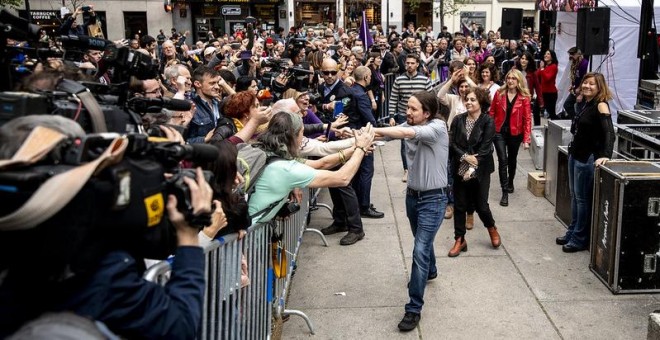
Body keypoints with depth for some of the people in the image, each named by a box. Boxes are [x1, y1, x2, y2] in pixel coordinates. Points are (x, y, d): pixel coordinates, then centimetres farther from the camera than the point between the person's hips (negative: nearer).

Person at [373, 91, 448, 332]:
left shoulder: (438, 127, -20)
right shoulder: (408, 125, 0)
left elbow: (407, 133, -37)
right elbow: (390, 133, -17)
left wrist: (371, 130, -43)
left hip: (433, 199, -7)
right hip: (413, 194, 7)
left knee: (419, 251, -11)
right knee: (423, 240, 27)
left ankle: (414, 309, -4)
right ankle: (430, 271, 56)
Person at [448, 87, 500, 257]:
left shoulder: (488, 121, -8)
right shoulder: (458, 120, 1)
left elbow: (485, 148, -13)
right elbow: (452, 143, -2)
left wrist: (473, 168, -18)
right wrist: (465, 156, -17)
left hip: (480, 171, -3)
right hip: (460, 170, 3)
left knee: (481, 205, 7)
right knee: (459, 206, 6)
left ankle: (492, 229, 37)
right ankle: (460, 240, 19)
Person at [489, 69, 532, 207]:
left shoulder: (524, 97, -8)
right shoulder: (499, 94, -3)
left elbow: (527, 118, -10)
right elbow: (492, 112, 3)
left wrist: (527, 139, -15)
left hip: (515, 133, 0)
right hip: (499, 132, 0)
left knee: (512, 159, 18)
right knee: (502, 160, -9)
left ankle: (510, 183, 43)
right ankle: (505, 192, -6)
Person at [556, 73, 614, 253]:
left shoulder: (601, 105, -16)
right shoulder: (583, 103, 8)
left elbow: (609, 133, -28)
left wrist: (606, 155, -39)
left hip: (588, 158, -9)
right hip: (575, 154, 9)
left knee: (582, 198, 0)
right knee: (574, 195, 17)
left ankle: (580, 239, 11)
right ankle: (572, 232, 29)